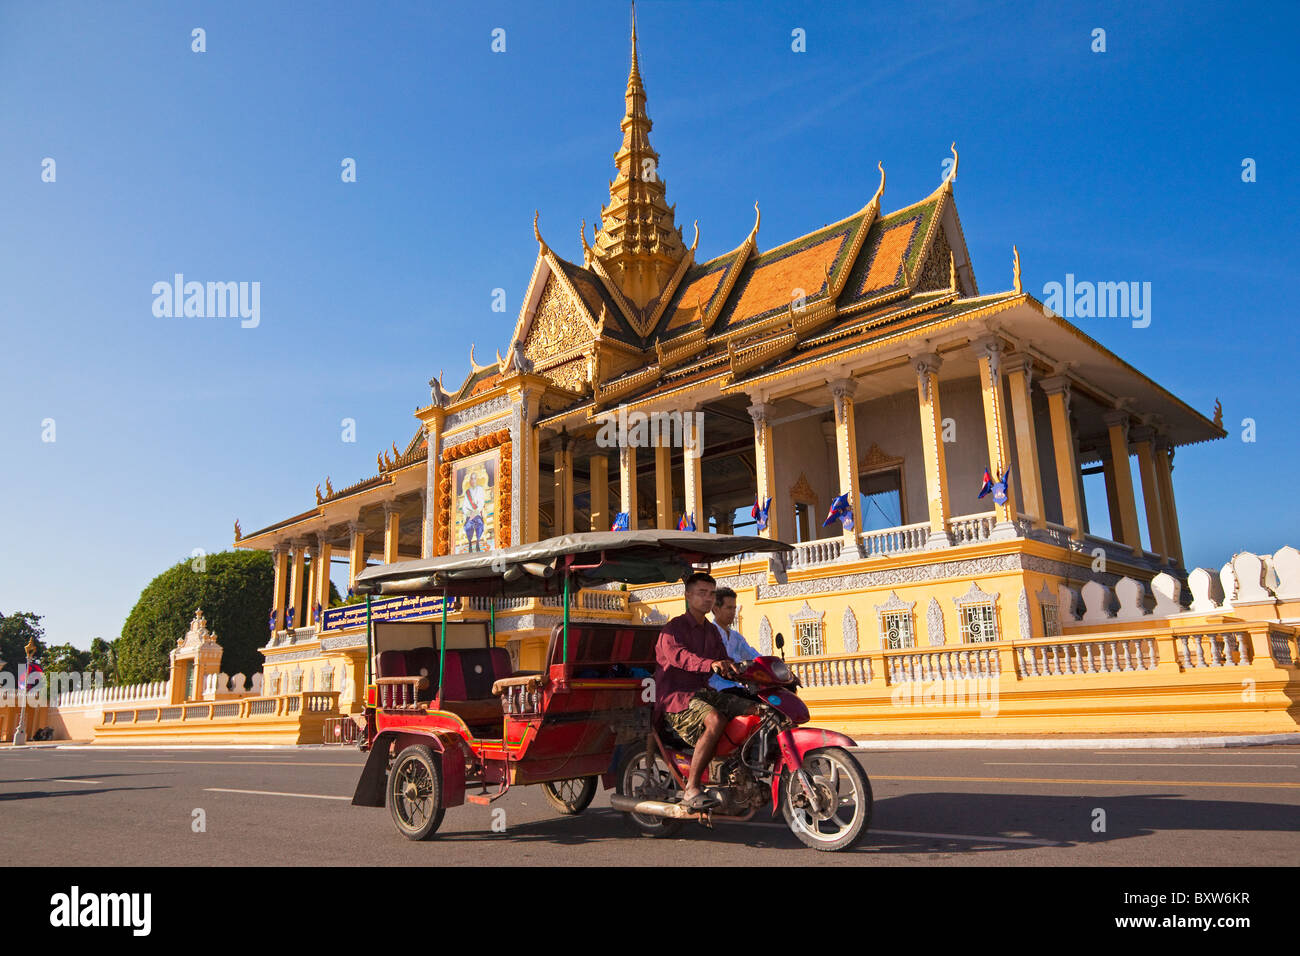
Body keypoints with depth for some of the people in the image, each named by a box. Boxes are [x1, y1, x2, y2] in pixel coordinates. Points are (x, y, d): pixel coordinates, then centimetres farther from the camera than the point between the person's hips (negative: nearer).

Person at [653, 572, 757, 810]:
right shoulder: (674, 628, -6)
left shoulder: (712, 632, 20)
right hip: (676, 696, -8)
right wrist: (710, 664, -46)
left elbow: (724, 666, 19)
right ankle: (691, 789, -27)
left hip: (703, 692, 8)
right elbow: (679, 656, -28)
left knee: (754, 710, -8)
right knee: (715, 720, -34)